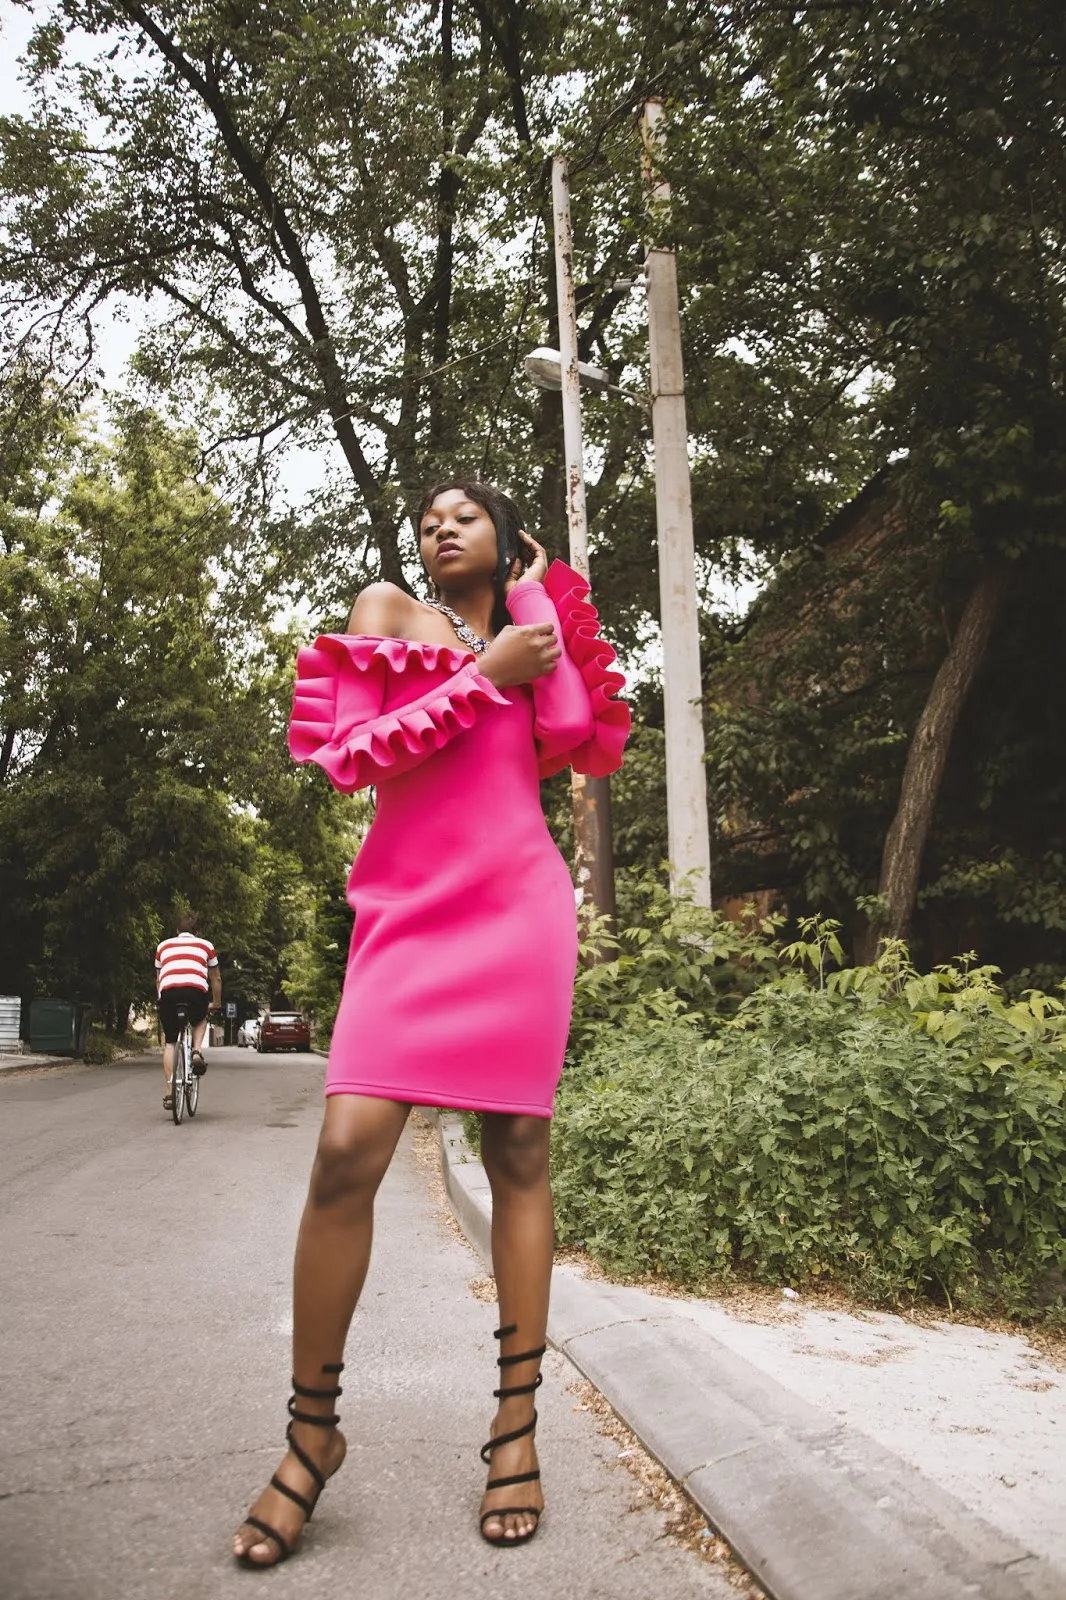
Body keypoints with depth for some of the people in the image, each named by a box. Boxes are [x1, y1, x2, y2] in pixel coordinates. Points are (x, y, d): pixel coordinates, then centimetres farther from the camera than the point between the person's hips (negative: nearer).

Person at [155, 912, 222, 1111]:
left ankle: (169, 1093, 10)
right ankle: (197, 1051, 5)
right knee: (200, 1021, 32)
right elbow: (216, 978, 35)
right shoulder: (205, 945, 26)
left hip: (168, 990, 1)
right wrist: (216, 1003, 49)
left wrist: (162, 1001, 54)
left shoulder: (163, 946, 30)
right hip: (196, 990, -1)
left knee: (169, 1042, 17)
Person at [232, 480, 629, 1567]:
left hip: (518, 903, 2)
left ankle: (517, 1423, 13)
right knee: (347, 1152, -13)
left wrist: (538, 597, 8)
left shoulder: (536, 631, 20)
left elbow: (569, 730, -2)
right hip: (410, 902, -2)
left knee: (518, 1154, 2)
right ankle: (312, 1430, 4)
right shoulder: (387, 613, 13)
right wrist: (483, 675, -3)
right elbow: (350, 753, -1)